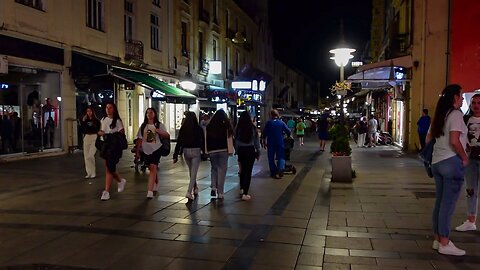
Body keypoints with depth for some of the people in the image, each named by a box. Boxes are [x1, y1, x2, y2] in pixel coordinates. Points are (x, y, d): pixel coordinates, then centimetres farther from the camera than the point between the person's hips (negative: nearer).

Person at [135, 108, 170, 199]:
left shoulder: (159, 125, 0)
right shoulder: (143, 126, 9)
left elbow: (167, 136, -7)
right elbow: (139, 140, 9)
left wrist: (159, 132, -25)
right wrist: (137, 152, 7)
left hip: (156, 149, -4)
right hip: (146, 150, 4)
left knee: (153, 168, -17)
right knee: (152, 168, 15)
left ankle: (150, 191, -22)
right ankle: (155, 184, 40)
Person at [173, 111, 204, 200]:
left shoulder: (183, 128, -2)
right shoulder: (199, 129, -5)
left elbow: (179, 142, -3)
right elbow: (203, 142, -2)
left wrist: (175, 155, 0)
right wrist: (204, 153, 10)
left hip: (186, 151, 3)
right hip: (196, 151, -3)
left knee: (191, 171, 21)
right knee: (193, 172, -3)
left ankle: (195, 189, 35)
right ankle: (189, 192, -15)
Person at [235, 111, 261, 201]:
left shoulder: (237, 128, -6)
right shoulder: (253, 128, -8)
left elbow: (235, 141, 0)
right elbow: (256, 141, -2)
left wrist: (237, 151, 12)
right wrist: (258, 152, 9)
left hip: (241, 150, 2)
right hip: (250, 150, -2)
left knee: (243, 169, 21)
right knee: (248, 171, 1)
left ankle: (242, 189, 33)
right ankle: (245, 194, -3)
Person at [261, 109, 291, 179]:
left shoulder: (268, 123, -3)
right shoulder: (281, 123, -1)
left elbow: (264, 134, -2)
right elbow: (288, 132, 0)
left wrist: (264, 142, 8)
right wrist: (289, 137, 19)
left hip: (270, 144, 0)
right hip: (280, 143, 1)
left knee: (271, 158, 9)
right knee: (281, 157, 7)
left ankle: (273, 172, 11)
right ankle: (280, 169, -17)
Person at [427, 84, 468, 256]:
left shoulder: (440, 115, 14)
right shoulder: (456, 114, -11)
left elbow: (428, 139, 19)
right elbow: (454, 141, -21)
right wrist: (464, 157, -9)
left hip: (437, 162, 8)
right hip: (451, 162, -8)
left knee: (440, 202, 13)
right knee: (448, 204, -2)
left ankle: (437, 240, 20)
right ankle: (444, 244, 4)